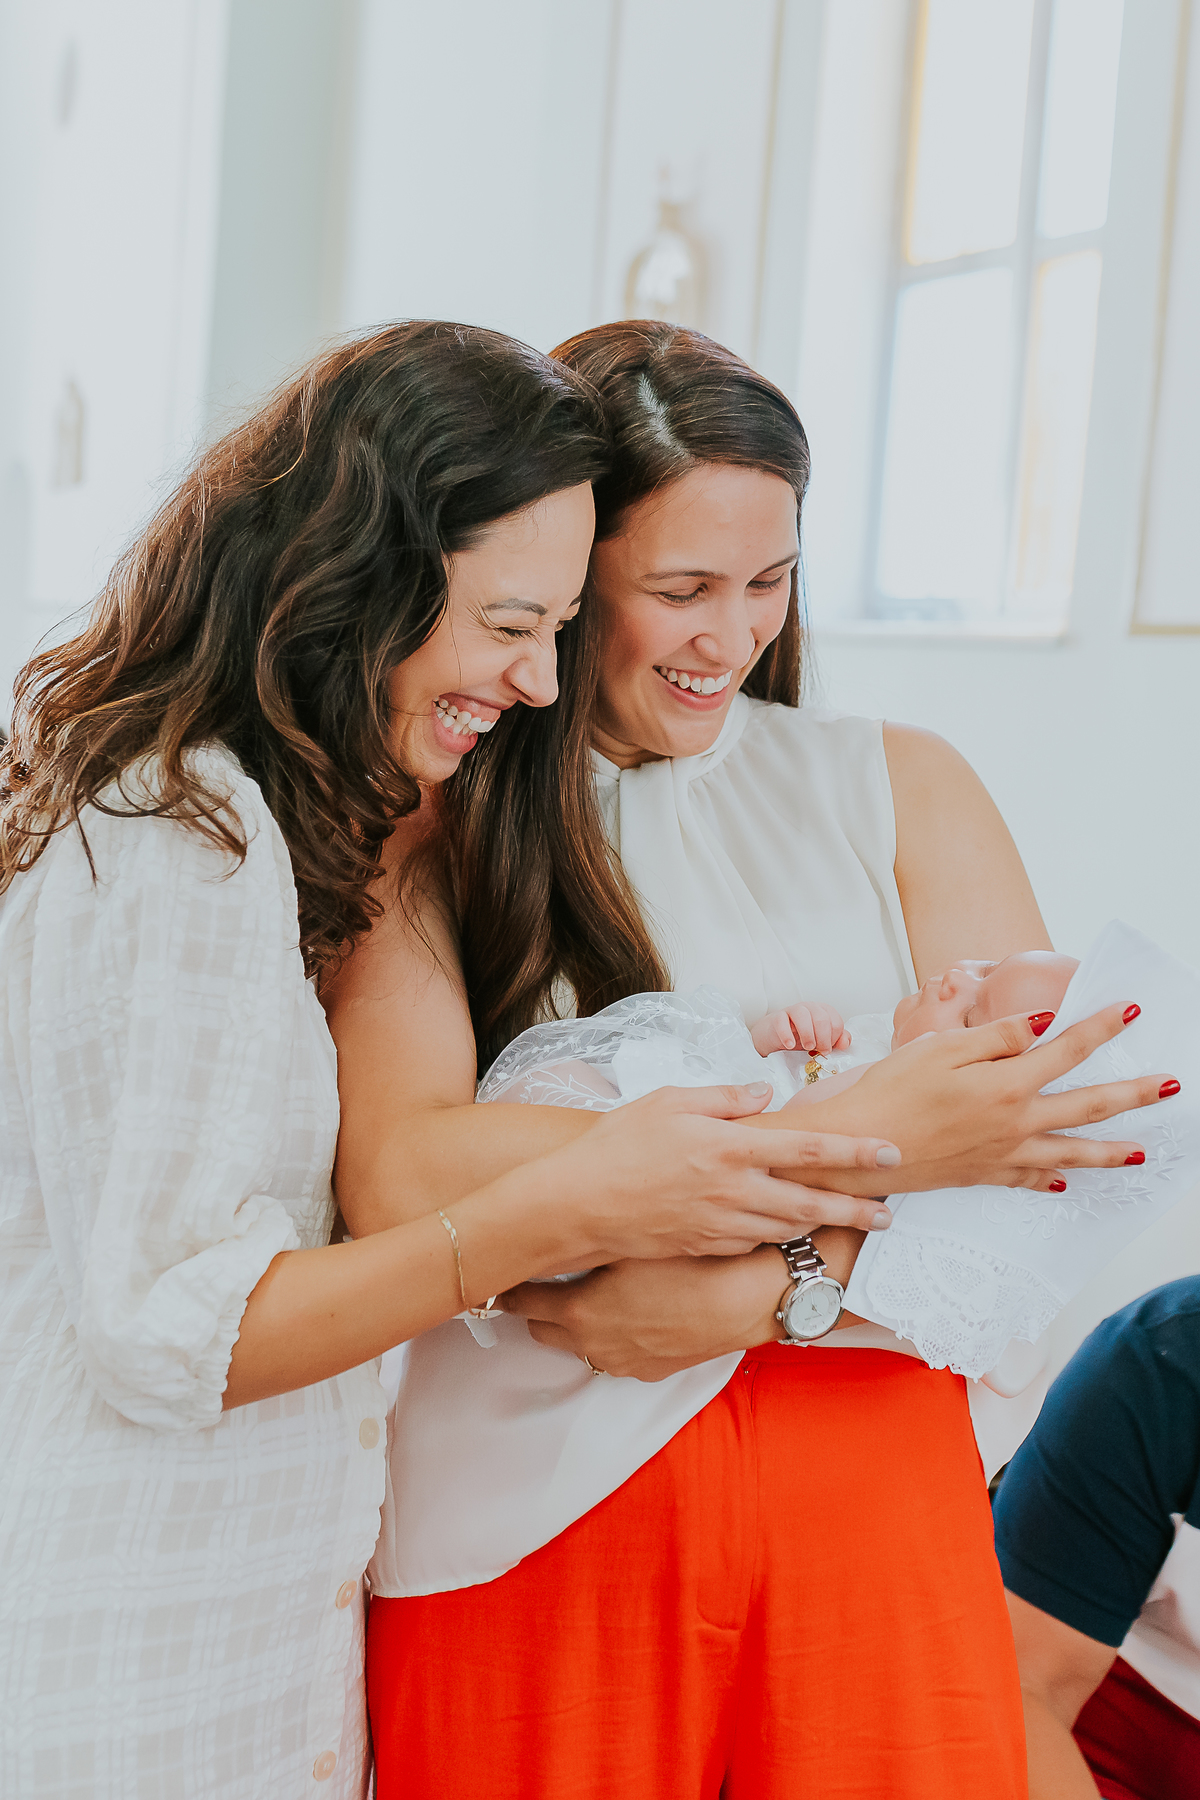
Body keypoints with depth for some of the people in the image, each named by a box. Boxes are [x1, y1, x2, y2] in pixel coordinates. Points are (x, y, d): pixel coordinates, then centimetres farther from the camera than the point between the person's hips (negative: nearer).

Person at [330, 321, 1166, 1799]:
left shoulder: (901, 790, 5)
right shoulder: (411, 827, -2)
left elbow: (1064, 1148, -2)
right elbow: (400, 1180, -18)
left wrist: (764, 1291, -17)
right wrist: (845, 1147, -21)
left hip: (863, 1496, 2)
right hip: (522, 1523, -2)